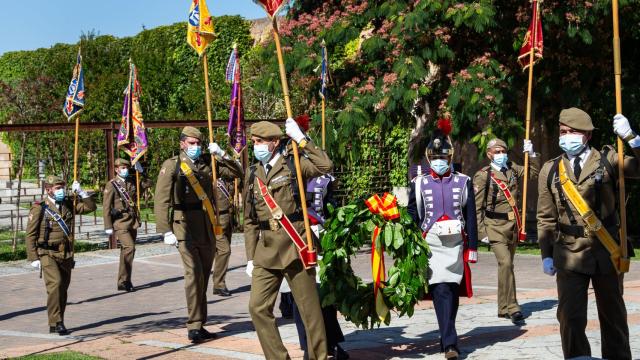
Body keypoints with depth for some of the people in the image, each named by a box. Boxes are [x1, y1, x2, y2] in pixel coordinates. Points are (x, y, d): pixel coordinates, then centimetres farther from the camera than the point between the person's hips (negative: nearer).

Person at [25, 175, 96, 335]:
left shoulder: (69, 204, 9)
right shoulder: (39, 208, -6)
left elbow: (90, 206, 10)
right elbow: (30, 234, -5)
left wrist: (81, 192, -4)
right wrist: (33, 258, -10)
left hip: (66, 255, 6)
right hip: (48, 254, -5)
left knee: (63, 290, 9)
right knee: (55, 283, -22)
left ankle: (57, 324, 20)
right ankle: (56, 322, -16)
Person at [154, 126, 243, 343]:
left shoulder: (208, 163, 12)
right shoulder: (172, 165, -1)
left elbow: (236, 172, 15)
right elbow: (161, 200, -5)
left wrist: (221, 154, 2)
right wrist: (166, 231, -13)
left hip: (208, 227, 5)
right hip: (185, 225, -5)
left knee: (204, 275, 9)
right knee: (194, 272, -13)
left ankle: (199, 325, 19)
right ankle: (195, 326, -9)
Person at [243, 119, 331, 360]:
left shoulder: (293, 164, 0)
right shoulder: (252, 175, 13)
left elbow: (326, 166, -20)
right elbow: (249, 221, 16)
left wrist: (301, 139, -17)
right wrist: (250, 257, 11)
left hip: (295, 246, -5)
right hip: (266, 250, 5)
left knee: (309, 307, 2)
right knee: (258, 307, -1)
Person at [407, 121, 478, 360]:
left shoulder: (463, 183, 6)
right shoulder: (419, 184, 4)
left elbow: (471, 217, 6)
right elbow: (412, 217, 6)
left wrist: (472, 247, 2)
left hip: (456, 244, 1)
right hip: (431, 245, -1)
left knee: (453, 291, 6)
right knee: (441, 291, -10)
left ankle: (446, 338, 21)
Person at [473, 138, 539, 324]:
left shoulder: (512, 169, 11)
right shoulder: (482, 175, -5)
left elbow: (534, 172, 23)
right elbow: (477, 207, -5)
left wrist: (531, 154, 8)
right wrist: (481, 232, -9)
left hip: (513, 225, 6)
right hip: (495, 226, -6)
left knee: (507, 264, 12)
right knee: (505, 263, -20)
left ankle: (503, 309, 22)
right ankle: (512, 307, -17)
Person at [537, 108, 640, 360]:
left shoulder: (608, 160, 2)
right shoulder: (550, 170, 5)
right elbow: (546, 218, 7)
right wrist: (546, 255, 3)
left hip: (606, 251, 0)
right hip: (569, 254, 0)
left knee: (613, 315, 13)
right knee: (570, 317, -5)